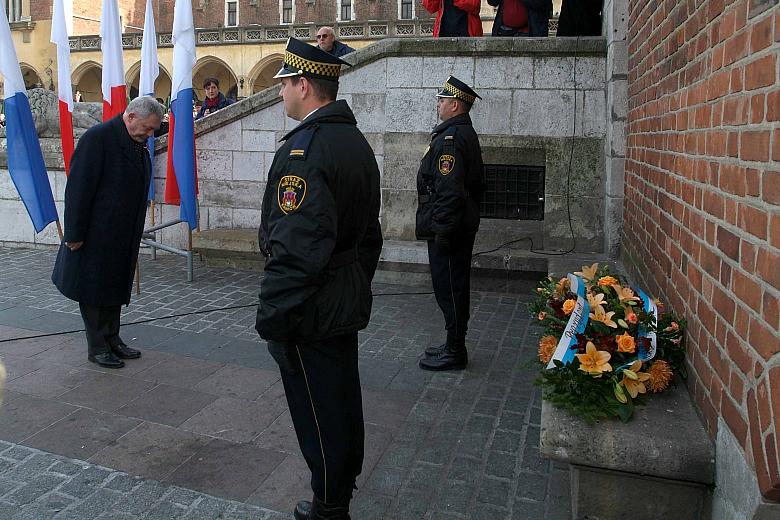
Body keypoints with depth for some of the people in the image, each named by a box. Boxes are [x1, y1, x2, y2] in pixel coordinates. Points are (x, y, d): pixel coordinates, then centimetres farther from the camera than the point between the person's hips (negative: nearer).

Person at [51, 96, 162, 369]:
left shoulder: (138, 142, 7)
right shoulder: (97, 138, -17)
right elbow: (78, 188, -18)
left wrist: (135, 233, 13)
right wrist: (75, 234, -17)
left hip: (123, 235, 8)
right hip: (95, 234, -8)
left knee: (116, 286, 16)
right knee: (94, 287, 4)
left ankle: (112, 339, 28)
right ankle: (97, 347, 15)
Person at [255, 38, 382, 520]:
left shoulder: (304, 149, -22)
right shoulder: (357, 141, 8)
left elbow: (296, 247, -28)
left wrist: (271, 314, -20)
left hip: (311, 312, -9)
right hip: (349, 303, 9)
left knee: (318, 409, 7)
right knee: (343, 393, 23)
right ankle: (346, 478, 42)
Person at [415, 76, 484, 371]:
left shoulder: (450, 138, -18)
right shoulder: (467, 134, 16)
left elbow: (449, 192, -25)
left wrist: (441, 232, -21)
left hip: (447, 229, -11)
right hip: (463, 227, 11)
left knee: (449, 290, -1)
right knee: (455, 289, 17)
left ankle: (454, 354, 9)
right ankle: (454, 347, 29)